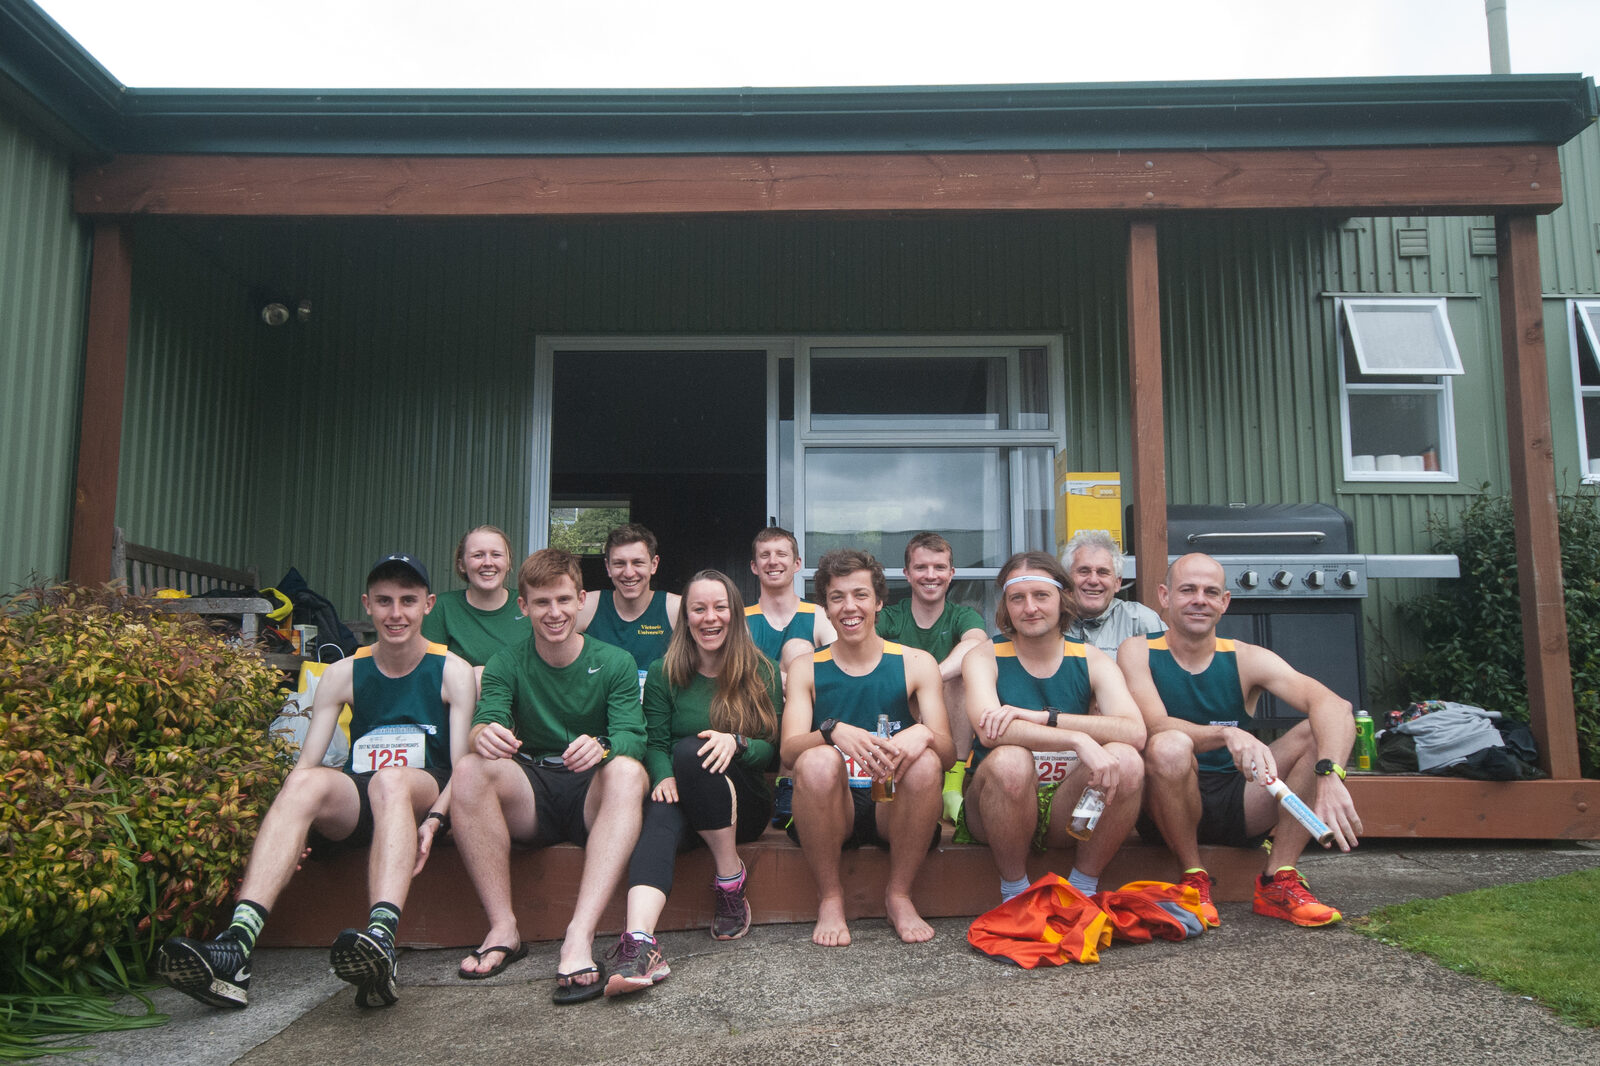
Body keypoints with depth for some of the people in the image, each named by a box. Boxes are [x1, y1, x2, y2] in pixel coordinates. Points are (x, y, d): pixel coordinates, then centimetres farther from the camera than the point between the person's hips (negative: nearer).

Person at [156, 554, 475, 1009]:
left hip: (424, 797, -2)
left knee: (390, 779, -36)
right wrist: (292, 828, -15)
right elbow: (306, 761, 4)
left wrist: (434, 819, -24)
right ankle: (236, 946, -44)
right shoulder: (343, 674, 11)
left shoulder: (453, 672, 4)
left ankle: (382, 938, -59)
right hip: (355, 803, 3)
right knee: (307, 783, -30)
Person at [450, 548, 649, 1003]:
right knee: (470, 769, -28)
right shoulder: (505, 667, 9)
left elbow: (631, 736, -10)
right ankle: (503, 927, -26)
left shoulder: (615, 663, 4)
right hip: (530, 798, 2)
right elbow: (485, 723, -8)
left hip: (593, 795, -1)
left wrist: (602, 747, -34)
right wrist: (485, 735, -34)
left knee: (628, 771, -34)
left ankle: (580, 936, -44)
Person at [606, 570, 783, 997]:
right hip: (685, 802, 1)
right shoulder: (663, 674, 10)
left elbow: (771, 749, 2)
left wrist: (736, 743, -21)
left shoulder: (762, 673, 7)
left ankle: (731, 882, -21)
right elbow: (655, 742, 2)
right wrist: (664, 778, -21)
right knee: (661, 814, -35)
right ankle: (640, 941, -56)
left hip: (744, 804, -1)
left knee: (692, 750, -31)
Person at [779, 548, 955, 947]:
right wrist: (834, 731, -30)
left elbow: (948, 754, -3)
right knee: (818, 760, -31)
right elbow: (789, 751, -8)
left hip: (893, 809, 1)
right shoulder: (807, 669, 6)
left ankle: (899, 895, -9)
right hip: (830, 811, 0)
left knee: (925, 762, -29)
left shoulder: (916, 664, 6)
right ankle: (829, 898, -12)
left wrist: (923, 735, -27)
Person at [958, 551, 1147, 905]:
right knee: (1008, 760, -33)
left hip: (1068, 812, 2)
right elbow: (989, 731, -24)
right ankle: (1014, 891, -10)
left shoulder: (1091, 660, 3)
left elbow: (1135, 732, -17)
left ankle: (1083, 888, -6)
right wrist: (1079, 739, -35)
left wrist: (1041, 717, -27)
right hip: (996, 809, -2)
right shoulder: (985, 659, -2)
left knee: (1126, 760, -24)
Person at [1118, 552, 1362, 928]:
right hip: (1169, 808, -3)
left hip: (1241, 807, 3)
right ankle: (1194, 878, -11)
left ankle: (1279, 882, -11)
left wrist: (1328, 775, -36)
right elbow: (1156, 726, -22)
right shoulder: (1139, 653, -4)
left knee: (1328, 729, -14)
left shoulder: (1247, 660, 0)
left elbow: (1333, 704, -16)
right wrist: (1227, 734, -42)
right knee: (1170, 747, -35)